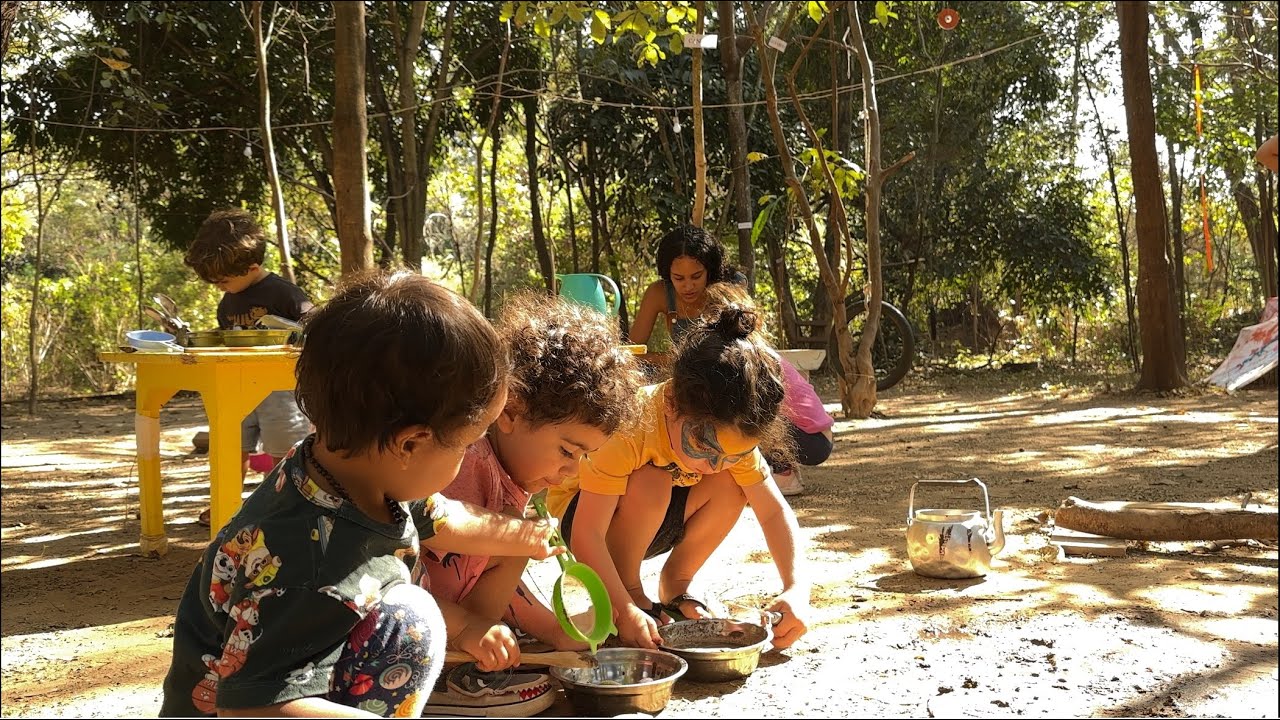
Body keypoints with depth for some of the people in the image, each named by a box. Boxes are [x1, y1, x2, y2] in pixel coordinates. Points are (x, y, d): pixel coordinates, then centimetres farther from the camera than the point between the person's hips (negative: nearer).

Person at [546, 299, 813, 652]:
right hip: (584, 508, -5)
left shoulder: (732, 434, -21)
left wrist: (796, 589, -29)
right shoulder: (631, 425, -38)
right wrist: (626, 610, -46)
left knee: (730, 486, -22)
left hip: (652, 521, 5)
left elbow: (774, 511, -15)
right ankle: (629, 593, -11)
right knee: (650, 484, -35)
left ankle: (674, 586, 1)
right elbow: (586, 535, -39)